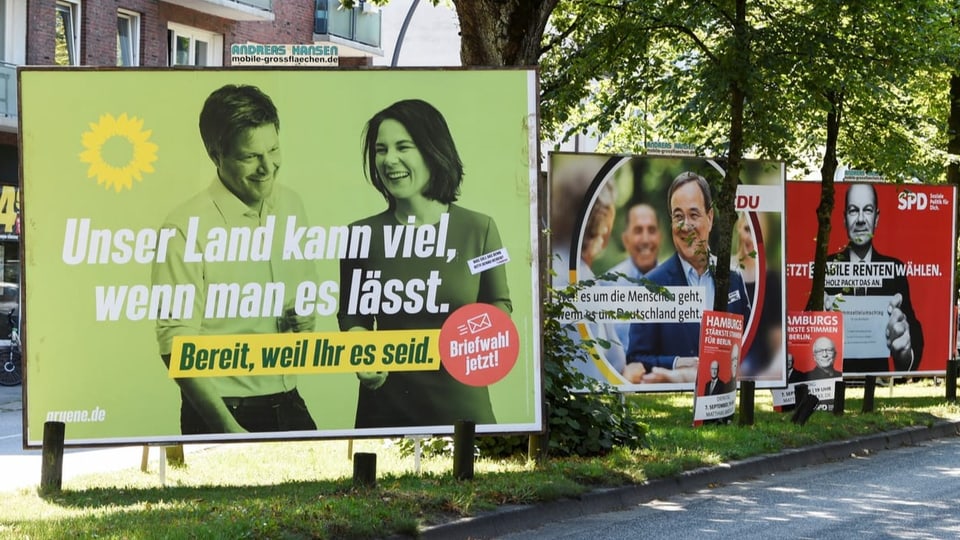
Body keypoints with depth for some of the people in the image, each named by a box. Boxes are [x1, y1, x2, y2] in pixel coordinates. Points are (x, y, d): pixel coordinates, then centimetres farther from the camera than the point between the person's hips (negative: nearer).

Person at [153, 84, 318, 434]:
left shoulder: (290, 205, 6)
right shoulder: (187, 228, -14)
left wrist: (303, 322, -1)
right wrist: (230, 430, -20)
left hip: (288, 406, 6)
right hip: (221, 415, -5)